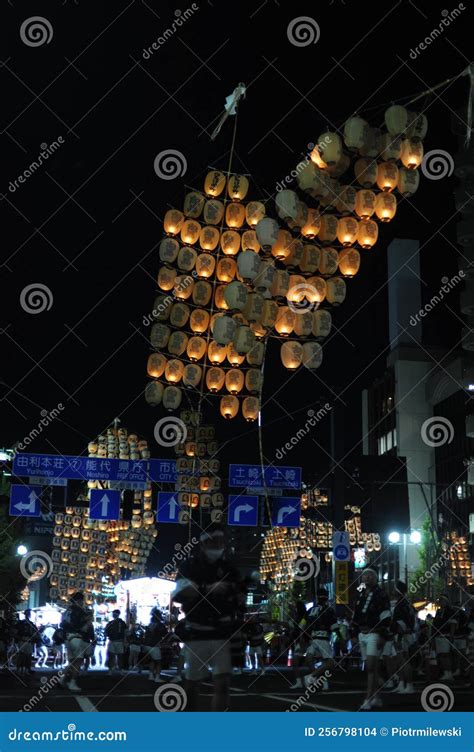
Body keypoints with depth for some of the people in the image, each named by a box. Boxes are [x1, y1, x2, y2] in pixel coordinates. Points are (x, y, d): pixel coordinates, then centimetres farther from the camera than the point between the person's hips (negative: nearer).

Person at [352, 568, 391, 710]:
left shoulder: (381, 595, -5)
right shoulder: (360, 596, 17)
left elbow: (386, 618, -11)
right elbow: (355, 617, 22)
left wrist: (382, 637, -16)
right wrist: (355, 634, 15)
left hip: (374, 634, -7)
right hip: (362, 634, 7)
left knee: (371, 666, -15)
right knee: (370, 667, 11)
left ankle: (368, 699, -17)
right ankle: (376, 698, 18)